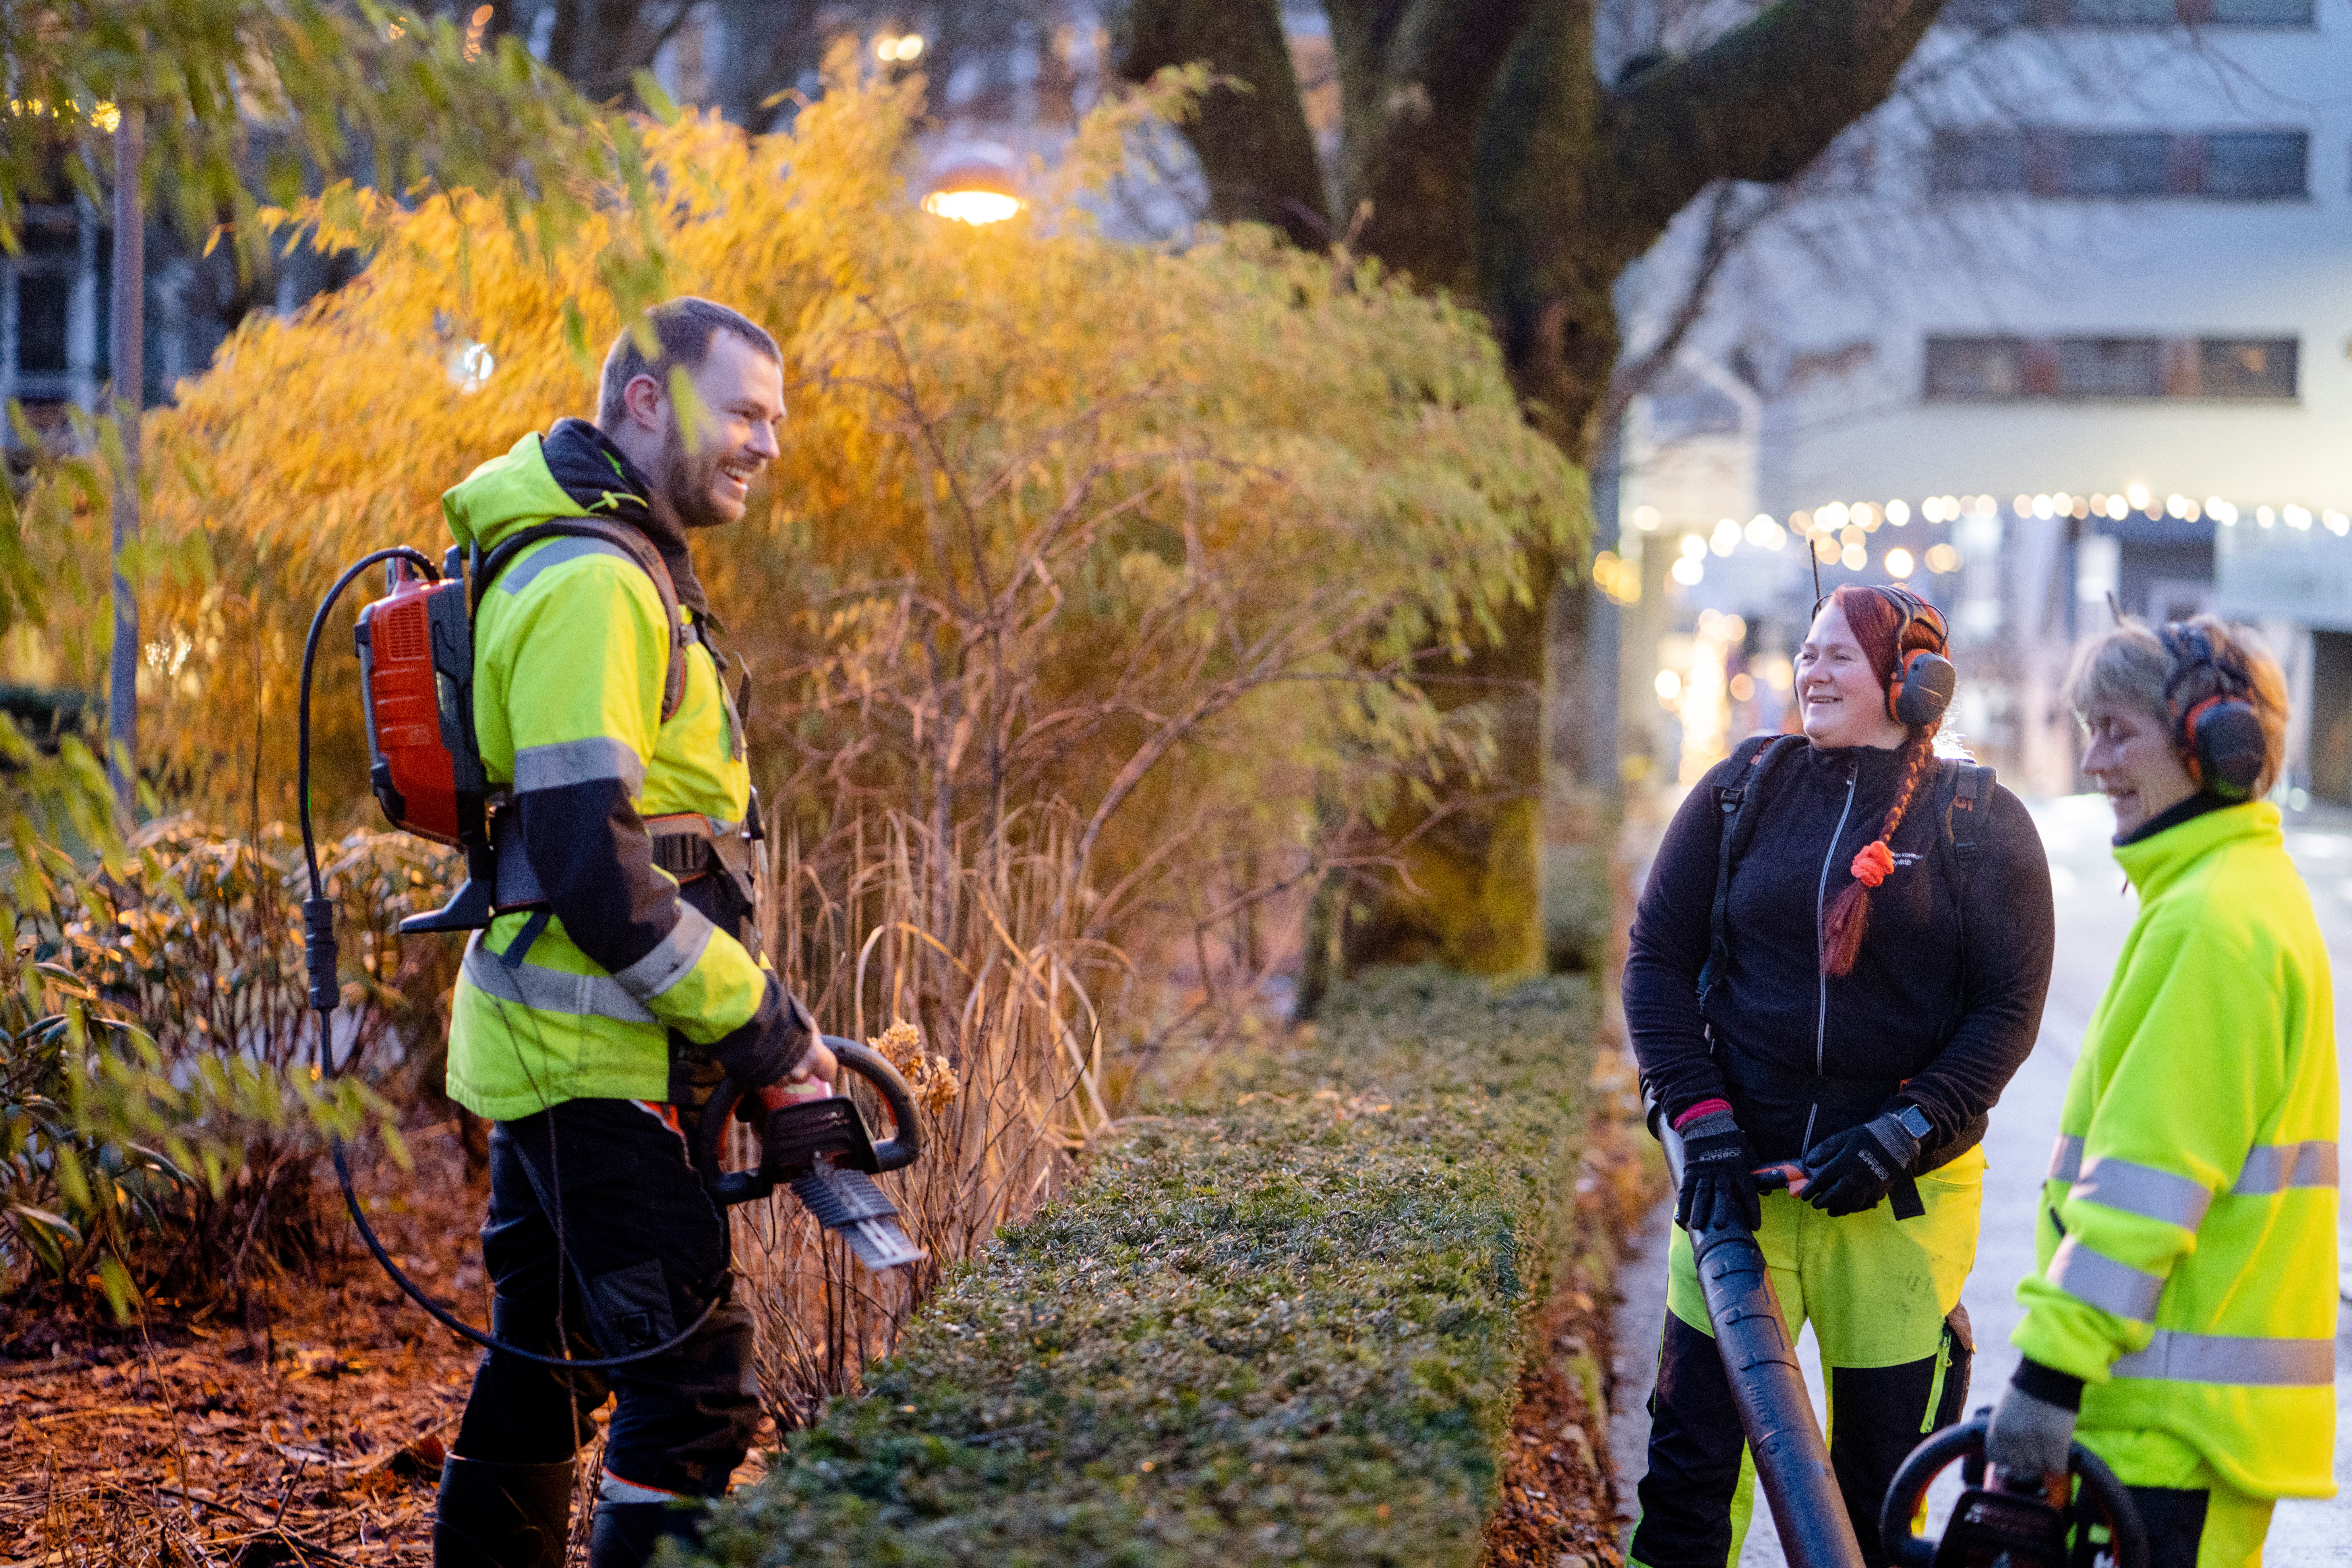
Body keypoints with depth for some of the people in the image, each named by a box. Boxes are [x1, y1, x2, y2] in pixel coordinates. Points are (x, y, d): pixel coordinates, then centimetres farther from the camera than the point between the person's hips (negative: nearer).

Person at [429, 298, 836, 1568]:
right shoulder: (590, 585, -18)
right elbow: (590, 868, -24)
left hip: (548, 1049, 11)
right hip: (591, 1058, -11)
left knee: (547, 1360, 17)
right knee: (694, 1379, -11)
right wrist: (757, 1021, -17)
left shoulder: (616, 568, 16)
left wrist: (754, 1008, 13)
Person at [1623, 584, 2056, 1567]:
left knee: (1880, 1480, 7)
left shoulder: (1981, 823, -1)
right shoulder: (1744, 789, 4)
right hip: (1742, 1172, 1)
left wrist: (1903, 1134, -14)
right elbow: (1657, 958, 3)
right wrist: (1702, 1119, -8)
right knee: (1692, 1454, 1)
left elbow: (2008, 1008, -3)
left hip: (1901, 1194, -1)